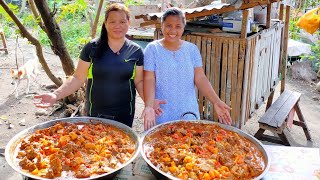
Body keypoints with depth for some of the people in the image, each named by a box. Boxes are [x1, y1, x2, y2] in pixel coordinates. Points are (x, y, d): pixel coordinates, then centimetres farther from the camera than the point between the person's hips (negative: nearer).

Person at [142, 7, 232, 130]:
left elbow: (200, 78, -1)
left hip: (188, 113, 3)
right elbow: (149, 80, -11)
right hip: (161, 114, -2)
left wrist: (216, 102, -13)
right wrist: (149, 106, -26)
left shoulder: (192, 49, 2)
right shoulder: (152, 49, -5)